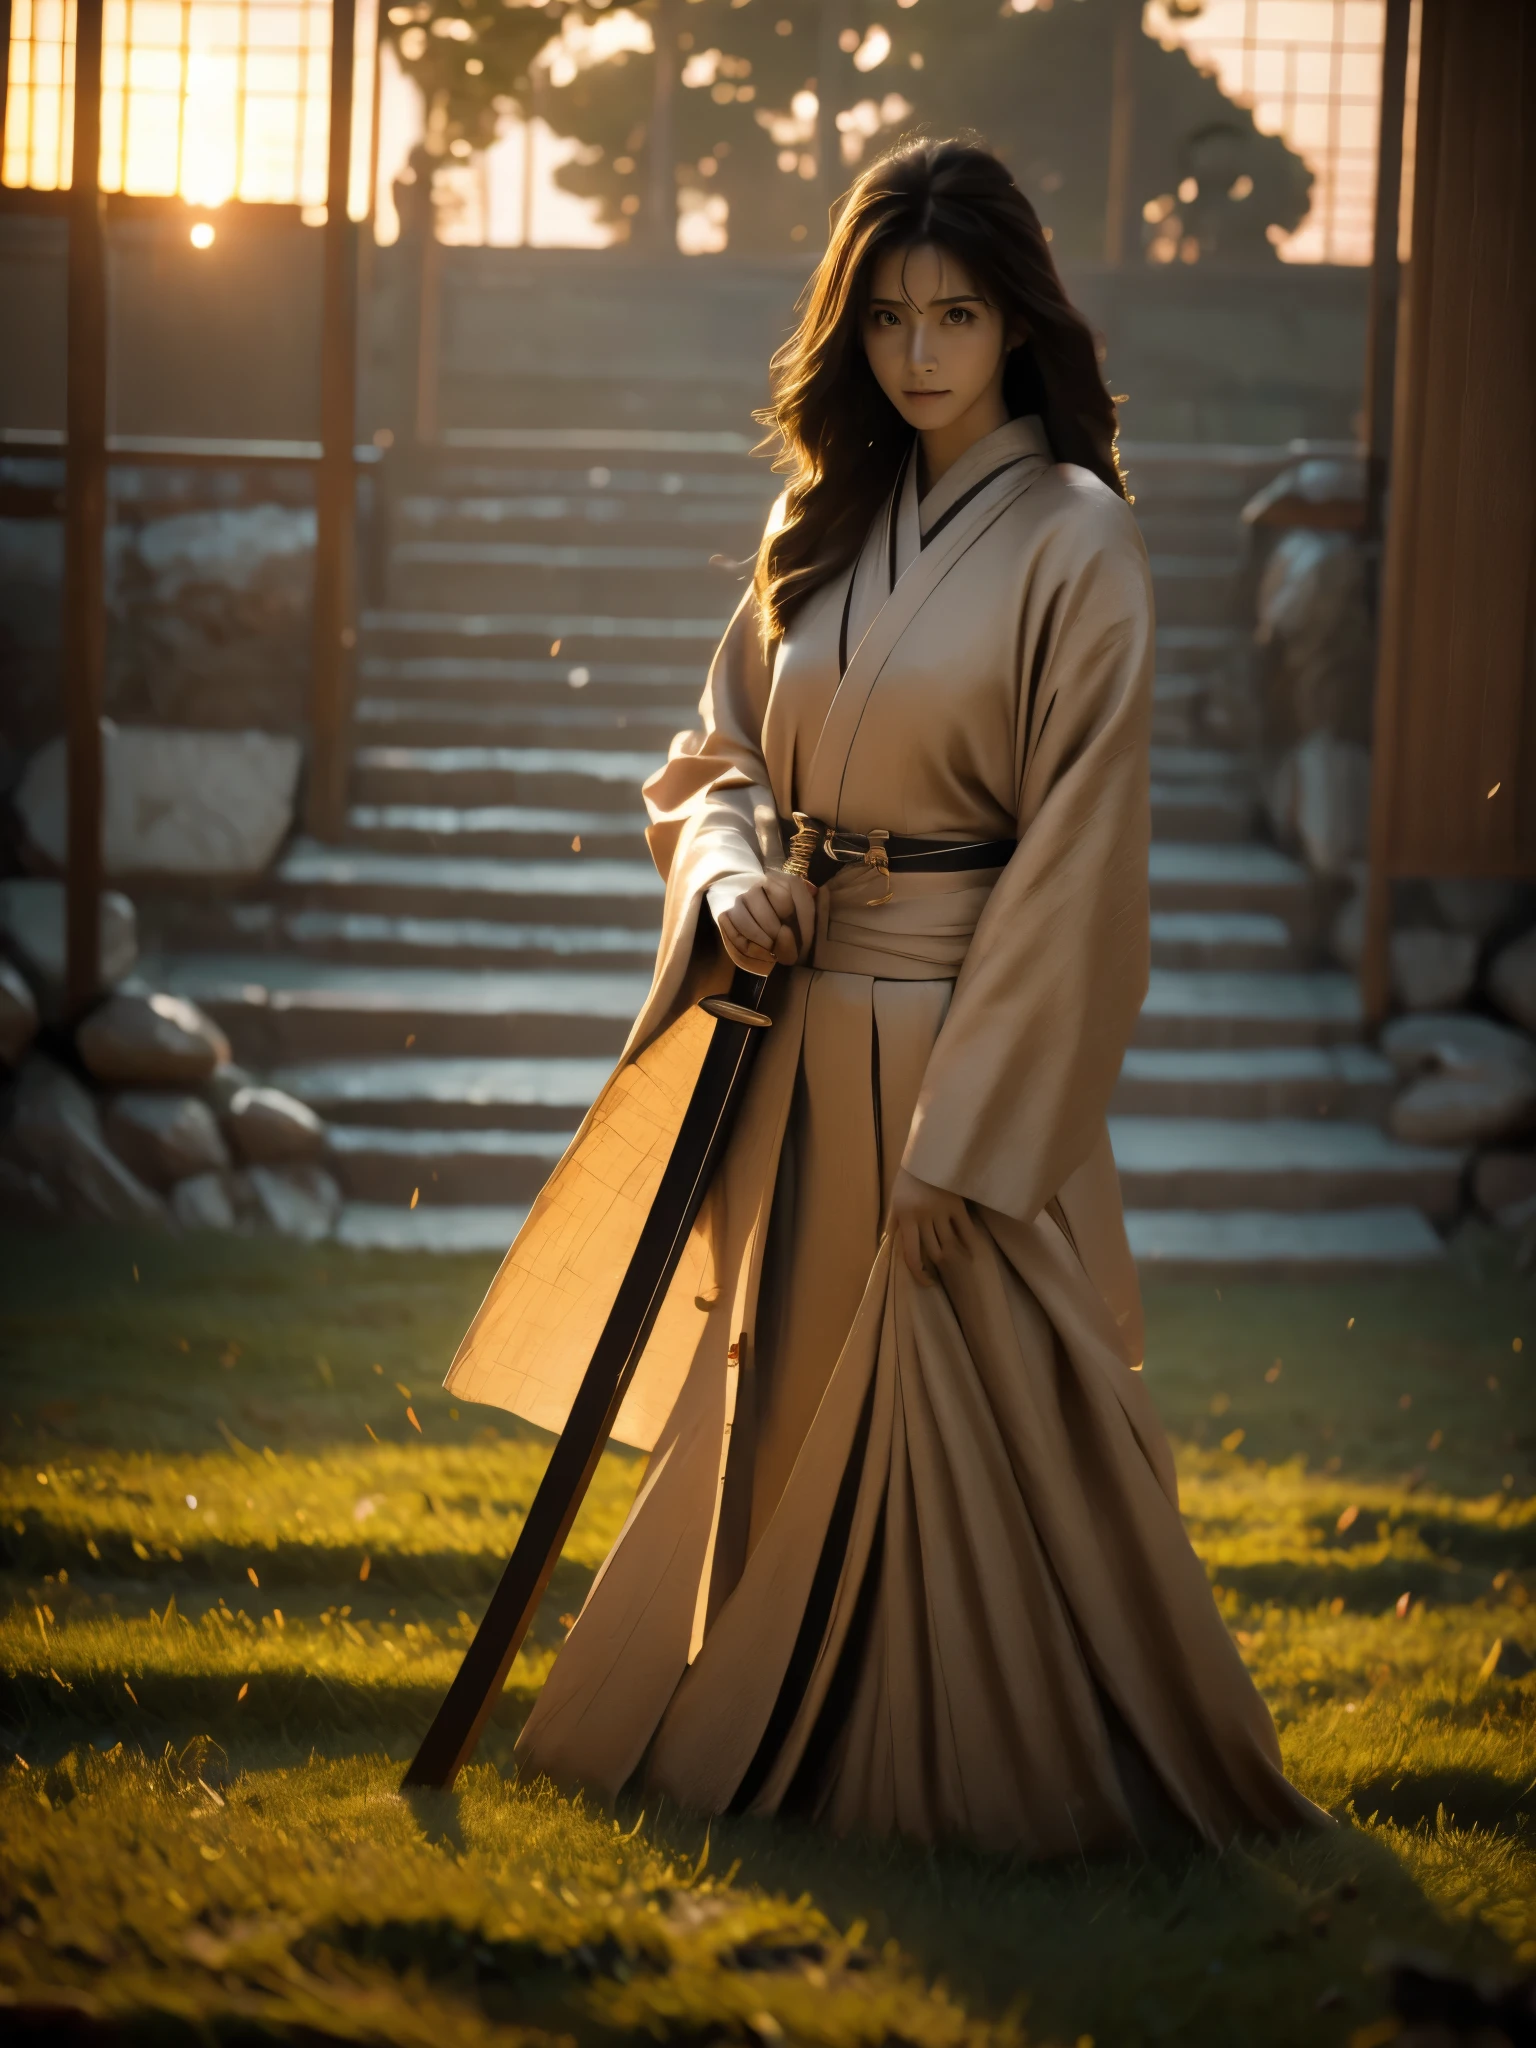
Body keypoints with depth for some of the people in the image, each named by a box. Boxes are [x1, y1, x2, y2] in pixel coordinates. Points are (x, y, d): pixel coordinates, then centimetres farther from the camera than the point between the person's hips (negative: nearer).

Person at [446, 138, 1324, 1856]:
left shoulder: (1075, 543, -9)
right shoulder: (824, 524, 10)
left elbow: (1077, 848, -13)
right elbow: (724, 754, 16)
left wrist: (963, 1133, -17)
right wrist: (728, 875, -8)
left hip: (971, 1034, -6)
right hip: (804, 1032, 6)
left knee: (975, 1421, -2)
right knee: (778, 1402, 15)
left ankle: (1030, 1775, 14)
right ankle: (757, 1734, 32)